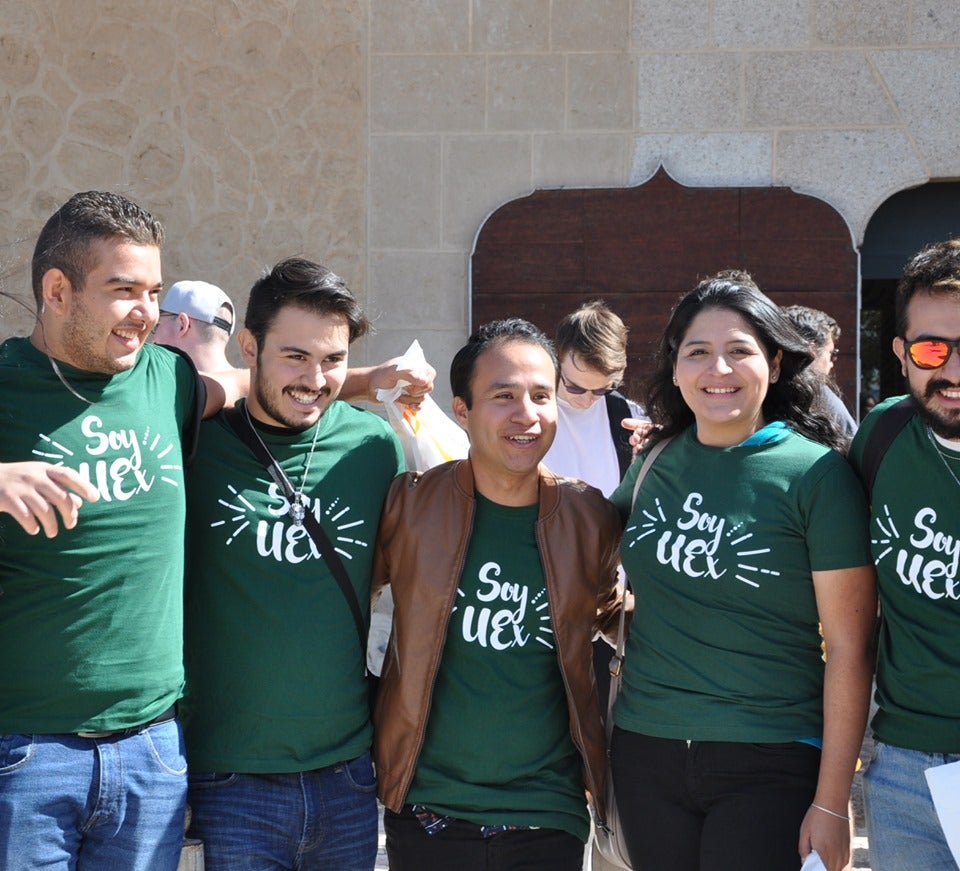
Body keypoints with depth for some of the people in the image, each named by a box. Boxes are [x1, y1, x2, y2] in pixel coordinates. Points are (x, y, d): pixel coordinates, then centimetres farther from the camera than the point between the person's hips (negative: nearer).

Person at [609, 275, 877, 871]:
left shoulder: (816, 473, -8)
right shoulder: (656, 463, 5)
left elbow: (848, 648, -9)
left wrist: (832, 801, -11)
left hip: (772, 762, -4)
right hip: (646, 754, 4)